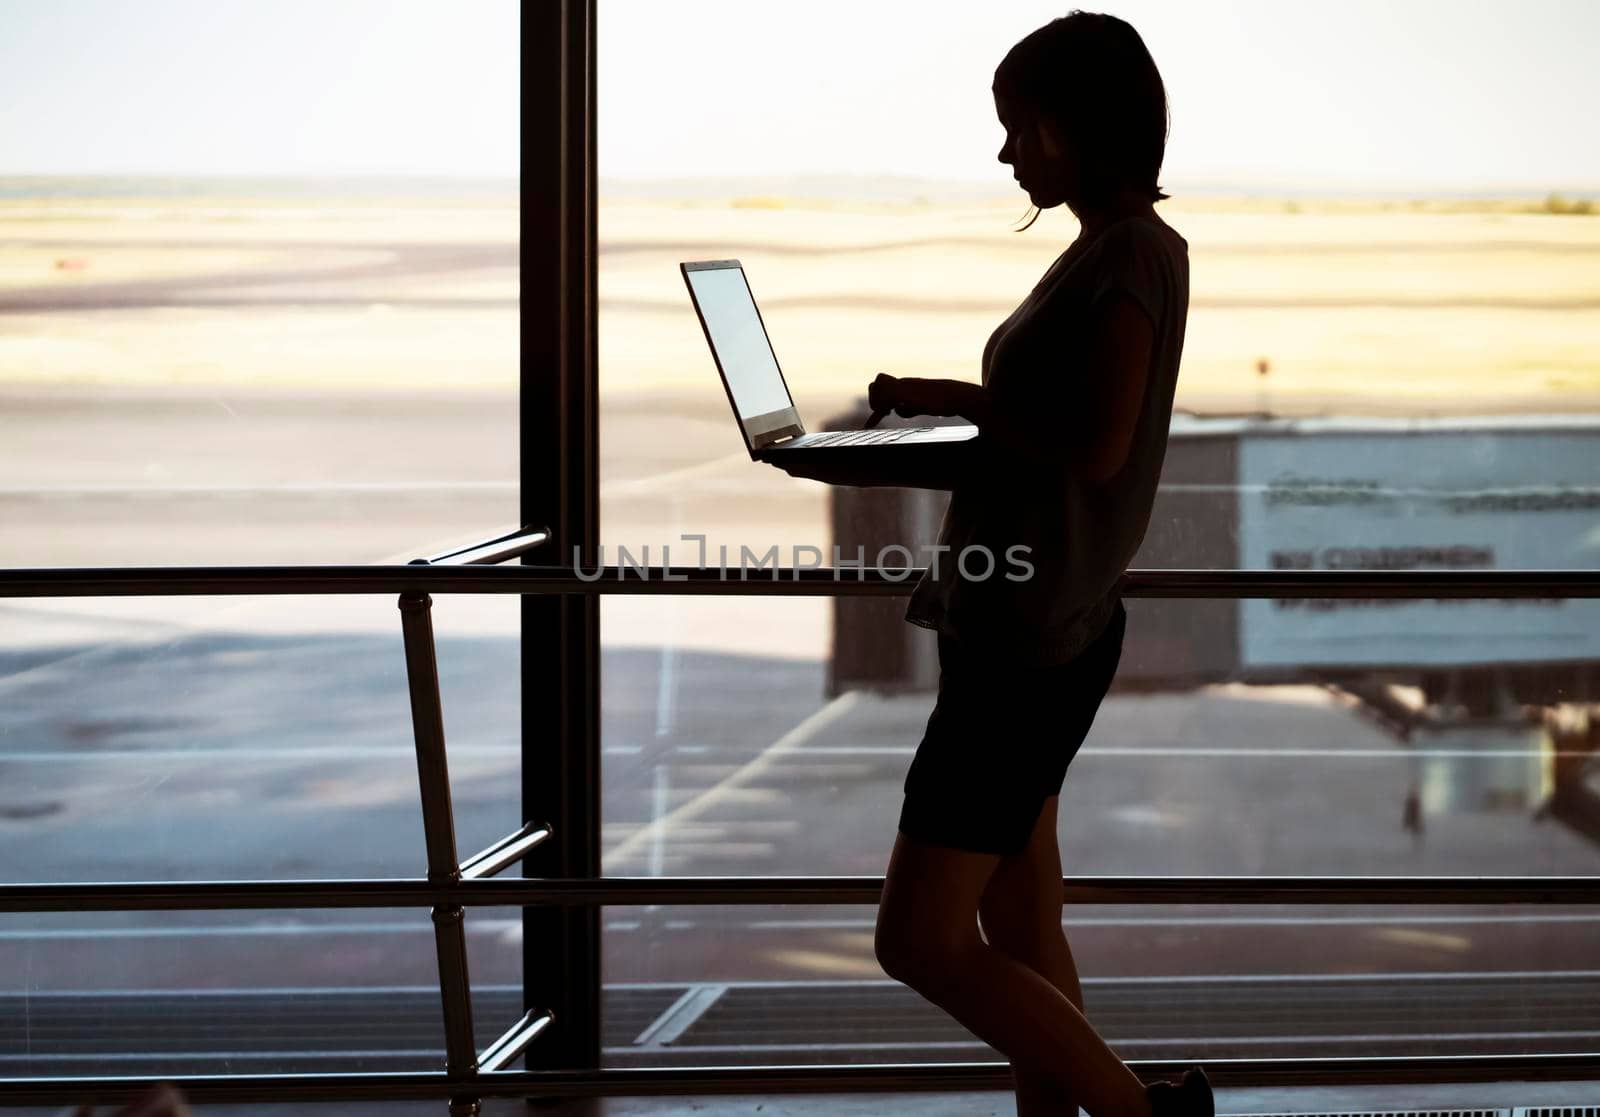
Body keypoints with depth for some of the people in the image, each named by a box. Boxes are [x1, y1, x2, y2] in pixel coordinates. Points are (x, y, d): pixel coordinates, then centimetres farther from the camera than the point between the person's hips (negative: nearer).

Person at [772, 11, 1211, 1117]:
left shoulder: (1134, 253, -14)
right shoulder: (1100, 257, 15)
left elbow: (1095, 447, -24)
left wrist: (958, 397, -11)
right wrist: (867, 465, 8)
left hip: (1036, 640, -10)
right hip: (1021, 632, 10)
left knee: (921, 941, -7)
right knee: (1020, 934, 12)